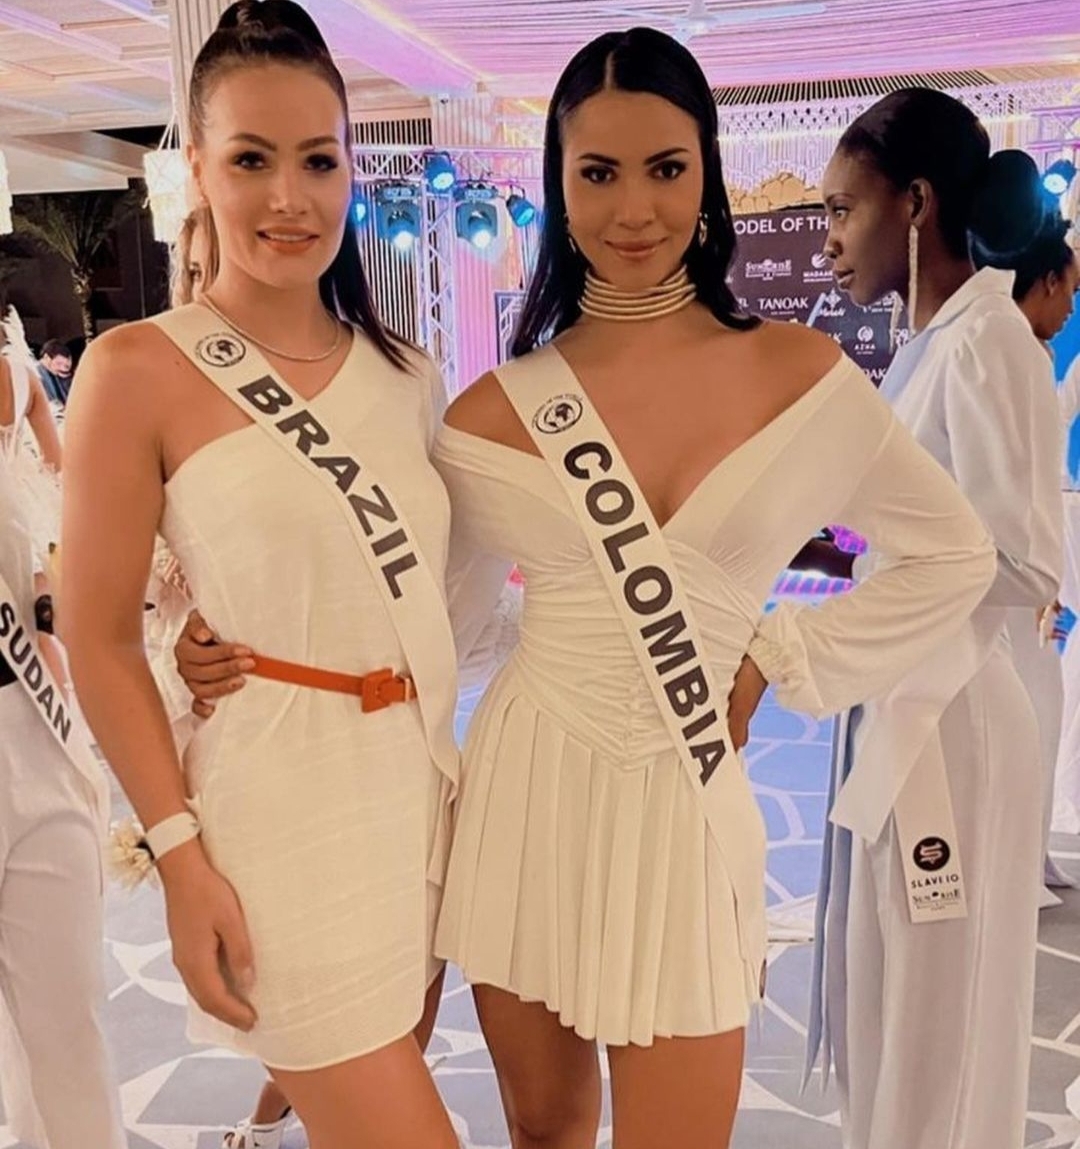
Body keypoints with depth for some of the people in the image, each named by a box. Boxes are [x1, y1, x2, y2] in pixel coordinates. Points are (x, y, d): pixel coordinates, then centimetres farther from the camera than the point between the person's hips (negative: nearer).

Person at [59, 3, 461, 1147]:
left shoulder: (402, 372, 7)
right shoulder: (139, 369, -7)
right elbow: (101, 642, -7)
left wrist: (447, 765, 10)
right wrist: (179, 854, -11)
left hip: (424, 784, 5)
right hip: (279, 804, -5)